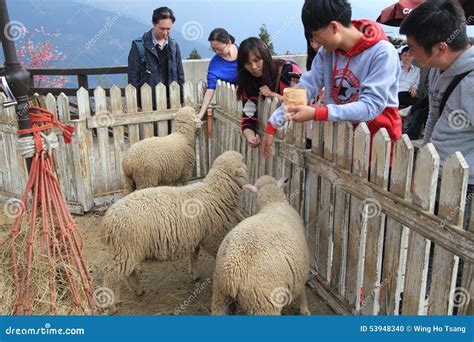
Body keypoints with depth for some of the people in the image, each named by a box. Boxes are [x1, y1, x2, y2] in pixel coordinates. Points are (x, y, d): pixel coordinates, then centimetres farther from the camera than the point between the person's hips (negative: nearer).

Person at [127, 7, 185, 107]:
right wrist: (136, 106, -7)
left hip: (172, 102, 4)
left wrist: (182, 101, 8)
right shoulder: (139, 46, -5)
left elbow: (180, 75, 13)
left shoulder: (174, 46, 8)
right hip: (148, 104, -4)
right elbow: (133, 78, -4)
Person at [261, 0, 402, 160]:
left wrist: (315, 114, -31)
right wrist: (272, 125, -8)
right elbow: (305, 87, -1)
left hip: (378, 134, -5)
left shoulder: (382, 53, -19)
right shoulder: (327, 50, -1)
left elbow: (371, 106, -25)